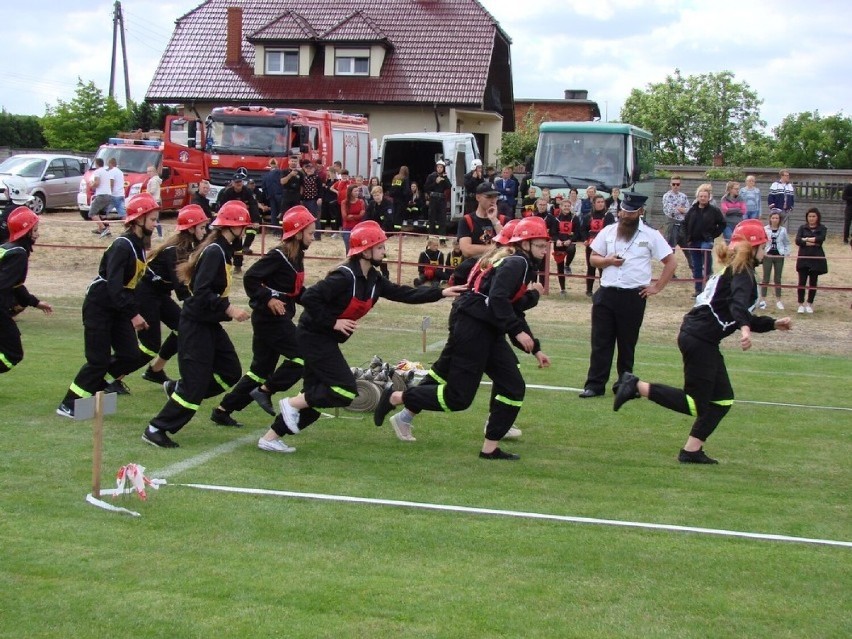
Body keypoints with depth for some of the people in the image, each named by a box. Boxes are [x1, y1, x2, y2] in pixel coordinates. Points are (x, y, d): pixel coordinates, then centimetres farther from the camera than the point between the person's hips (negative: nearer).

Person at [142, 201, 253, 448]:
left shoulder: (224, 250, 10)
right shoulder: (214, 251, -19)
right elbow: (201, 292, -26)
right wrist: (228, 308, -27)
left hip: (210, 324, 10)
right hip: (196, 324, -10)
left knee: (231, 372, 11)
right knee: (195, 385, -7)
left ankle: (177, 389, 24)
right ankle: (157, 429, 4)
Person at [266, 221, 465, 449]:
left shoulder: (373, 279, 5)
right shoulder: (344, 277, -23)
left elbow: (402, 293, 5)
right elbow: (309, 298, -25)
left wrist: (441, 293, -2)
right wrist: (333, 322, -21)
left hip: (326, 339, 9)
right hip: (314, 336, -9)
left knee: (315, 398, 9)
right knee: (346, 391, -13)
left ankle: (272, 436, 14)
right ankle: (291, 403, -2)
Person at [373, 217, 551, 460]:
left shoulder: (525, 268, 20)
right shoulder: (516, 263, -10)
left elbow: (514, 314, 24)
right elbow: (498, 299, -25)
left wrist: (535, 349, 21)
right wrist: (518, 331, -25)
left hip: (488, 332, 10)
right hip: (473, 328, -10)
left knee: (514, 388, 5)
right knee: (458, 397, -7)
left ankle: (491, 447, 9)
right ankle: (395, 397, 6)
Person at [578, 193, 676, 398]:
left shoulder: (651, 235, 0)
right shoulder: (608, 232, 9)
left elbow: (670, 262, 2)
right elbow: (593, 258, 14)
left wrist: (657, 287, -3)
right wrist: (608, 261, -7)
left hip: (634, 296, -2)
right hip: (606, 294, 2)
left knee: (627, 343, 7)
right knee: (600, 341, 0)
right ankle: (595, 384, 2)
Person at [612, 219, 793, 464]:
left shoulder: (735, 271, 22)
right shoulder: (742, 272, -7)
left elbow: (742, 315, 30)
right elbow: (738, 303, -29)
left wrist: (773, 324, 22)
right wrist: (745, 328, -46)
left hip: (702, 340, 10)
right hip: (699, 339, -10)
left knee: (722, 399, 11)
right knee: (695, 404, -7)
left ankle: (692, 451, 11)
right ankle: (638, 386, -9)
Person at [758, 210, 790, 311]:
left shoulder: (783, 230, 1)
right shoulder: (765, 229, -5)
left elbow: (787, 243, 7)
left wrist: (786, 253, -5)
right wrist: (762, 251, -15)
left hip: (779, 256, 2)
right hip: (768, 255, -2)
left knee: (778, 278, 10)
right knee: (766, 278, 2)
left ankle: (778, 300, 16)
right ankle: (762, 300, 7)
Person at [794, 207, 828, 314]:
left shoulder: (822, 229, 5)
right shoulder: (802, 228, 6)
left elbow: (821, 238, -15)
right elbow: (797, 241, -8)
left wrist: (806, 239, -12)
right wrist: (811, 243, -16)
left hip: (816, 258, 0)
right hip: (803, 257, 0)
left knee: (813, 282, 5)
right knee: (802, 281, -2)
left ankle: (809, 304, 17)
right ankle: (801, 304, 7)